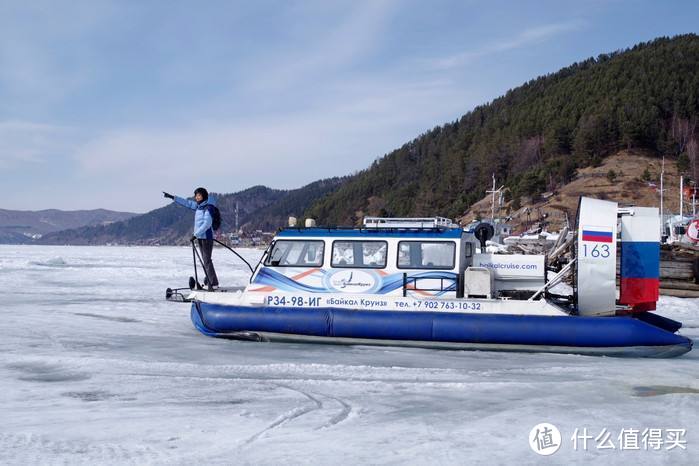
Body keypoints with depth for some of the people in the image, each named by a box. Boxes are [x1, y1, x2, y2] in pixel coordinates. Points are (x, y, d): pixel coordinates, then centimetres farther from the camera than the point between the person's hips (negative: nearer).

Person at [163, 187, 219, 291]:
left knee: (207, 260, -13)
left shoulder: (208, 208, -14)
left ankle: (214, 283, -14)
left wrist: (196, 234, -23)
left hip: (206, 237, -9)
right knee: (205, 260, 11)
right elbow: (187, 203, 22)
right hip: (200, 237, 9)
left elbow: (207, 223, -23)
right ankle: (209, 282, 16)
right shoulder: (198, 206, 11)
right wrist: (172, 197, 23)